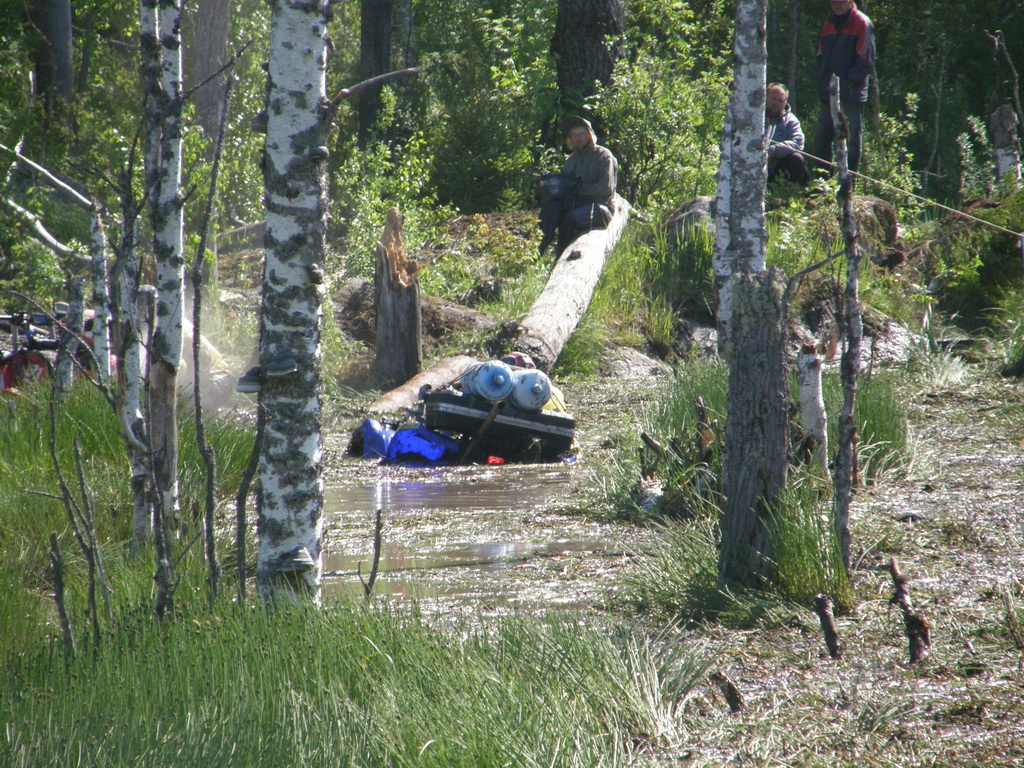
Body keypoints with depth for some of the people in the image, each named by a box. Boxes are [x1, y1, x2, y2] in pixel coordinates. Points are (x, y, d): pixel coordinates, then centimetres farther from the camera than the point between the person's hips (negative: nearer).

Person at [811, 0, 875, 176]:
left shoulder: (862, 24, -5)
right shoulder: (829, 24, 14)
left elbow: (865, 60, -9)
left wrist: (847, 80, -15)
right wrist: (820, 79, 3)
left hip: (852, 92, -6)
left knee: (852, 137, -3)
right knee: (822, 135, 6)